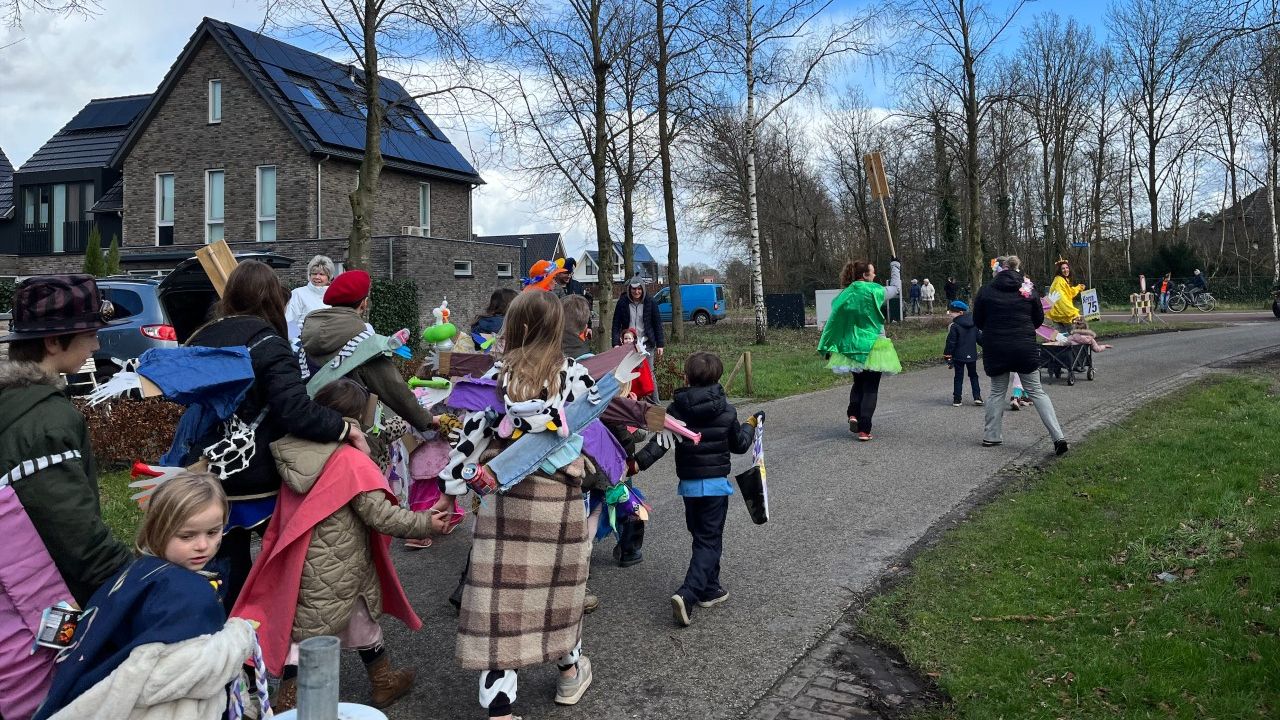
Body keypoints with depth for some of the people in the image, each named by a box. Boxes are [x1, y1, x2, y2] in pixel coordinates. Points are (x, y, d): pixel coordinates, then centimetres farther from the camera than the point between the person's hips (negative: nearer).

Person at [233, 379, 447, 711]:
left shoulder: (293, 453, -3)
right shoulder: (352, 462, -20)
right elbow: (379, 515, -20)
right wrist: (425, 523, -12)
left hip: (307, 565, 4)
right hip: (340, 569, -4)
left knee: (305, 626, 15)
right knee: (362, 623, 16)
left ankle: (288, 700, 14)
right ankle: (384, 680, 35)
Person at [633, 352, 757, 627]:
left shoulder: (677, 409, -5)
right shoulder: (726, 411, -5)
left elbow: (660, 443, -15)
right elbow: (739, 445, 5)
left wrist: (638, 462, -16)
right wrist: (749, 427, 23)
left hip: (689, 483, 2)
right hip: (716, 483, -2)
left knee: (701, 537, 19)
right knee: (709, 542, 1)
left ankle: (710, 589, 28)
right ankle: (687, 594, -13)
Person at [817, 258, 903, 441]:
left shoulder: (845, 295, 1)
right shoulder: (874, 292, -11)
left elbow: (833, 321, 2)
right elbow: (896, 289, 7)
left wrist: (828, 347, 8)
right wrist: (895, 266, 20)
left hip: (851, 347, 4)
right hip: (872, 347, -4)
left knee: (858, 383, 22)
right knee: (871, 388, 3)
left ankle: (853, 414, -1)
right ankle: (864, 430, -4)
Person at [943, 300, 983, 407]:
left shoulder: (954, 326, -13)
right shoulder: (974, 324, 5)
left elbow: (951, 343, -14)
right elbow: (980, 338, 10)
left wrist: (948, 356, -8)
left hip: (959, 357, -4)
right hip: (972, 356, 4)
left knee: (958, 377, 4)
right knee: (973, 376, 17)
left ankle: (957, 399, 3)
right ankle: (977, 397, 10)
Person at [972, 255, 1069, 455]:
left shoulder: (986, 292, -1)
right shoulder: (1028, 291, 2)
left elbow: (978, 322, 5)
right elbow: (1039, 320, 9)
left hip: (995, 349, 0)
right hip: (1025, 348, 0)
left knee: (998, 392, 15)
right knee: (1036, 391, 5)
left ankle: (991, 436, 17)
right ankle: (1058, 437, -3)